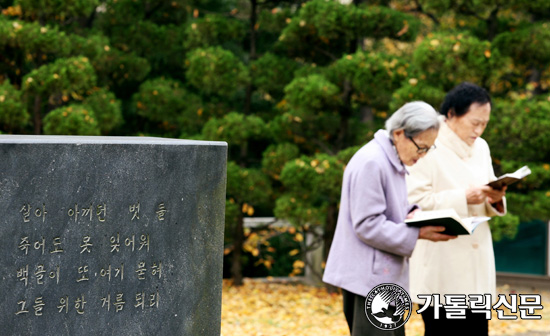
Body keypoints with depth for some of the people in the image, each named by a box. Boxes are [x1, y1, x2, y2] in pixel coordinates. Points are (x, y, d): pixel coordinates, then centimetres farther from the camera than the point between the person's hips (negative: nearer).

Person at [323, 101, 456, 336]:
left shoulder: (394, 161, 13)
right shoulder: (371, 163, -19)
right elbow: (367, 225, -21)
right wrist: (418, 233, -21)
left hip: (386, 275, 10)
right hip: (368, 278, -10)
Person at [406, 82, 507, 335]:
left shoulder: (481, 148, 14)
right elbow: (413, 200, -17)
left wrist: (495, 199, -5)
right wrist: (463, 197, -22)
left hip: (476, 265, 6)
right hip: (441, 265, -6)